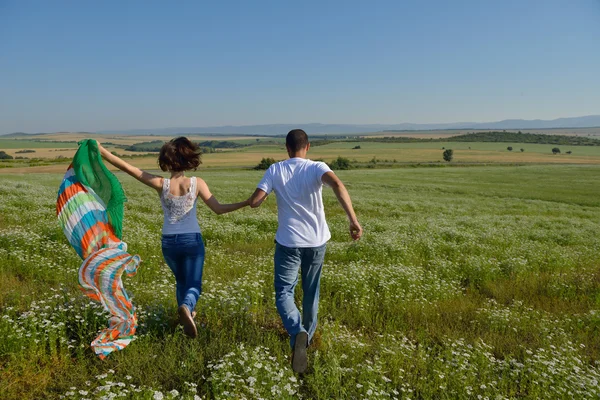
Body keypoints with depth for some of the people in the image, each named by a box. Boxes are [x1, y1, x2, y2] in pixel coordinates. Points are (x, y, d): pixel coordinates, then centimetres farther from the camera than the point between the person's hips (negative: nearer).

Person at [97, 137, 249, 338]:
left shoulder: (161, 184, -9)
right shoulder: (197, 183, -10)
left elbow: (127, 167, -10)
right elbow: (219, 209, -13)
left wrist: (102, 151, -4)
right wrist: (247, 202, -8)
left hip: (169, 242, 2)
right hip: (192, 240, -2)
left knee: (181, 279, 27)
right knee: (193, 284, 3)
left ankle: (185, 311, 41)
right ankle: (186, 307, -28)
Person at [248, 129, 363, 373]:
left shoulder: (275, 170, -3)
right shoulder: (316, 168, -6)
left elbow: (254, 202, -7)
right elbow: (337, 185, -27)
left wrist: (269, 191, 14)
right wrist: (353, 220, -31)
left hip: (288, 242, -1)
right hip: (316, 241, 2)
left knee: (284, 293, 4)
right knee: (311, 292, 21)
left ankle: (297, 333, -24)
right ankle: (307, 334, 37)